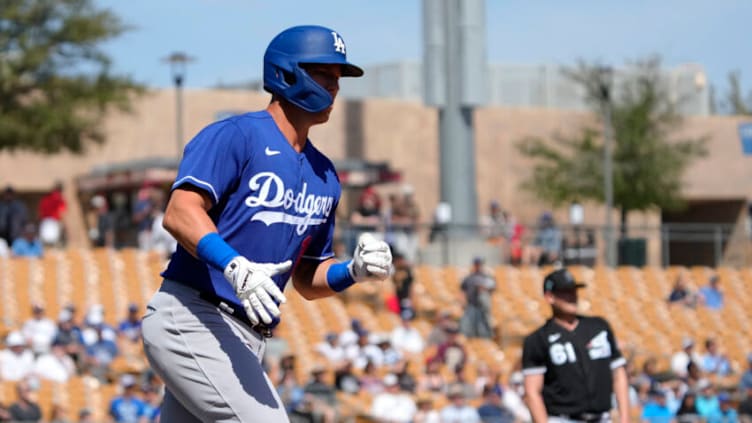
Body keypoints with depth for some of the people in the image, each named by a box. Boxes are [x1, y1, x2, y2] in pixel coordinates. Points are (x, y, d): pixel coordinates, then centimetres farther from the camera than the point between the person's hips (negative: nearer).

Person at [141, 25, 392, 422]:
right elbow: (179, 213, -20)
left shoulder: (324, 176, 18)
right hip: (190, 323, -9)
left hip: (244, 340, 9)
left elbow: (307, 279, 22)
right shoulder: (235, 136, -6)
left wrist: (353, 271, 1)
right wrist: (234, 266, -35)